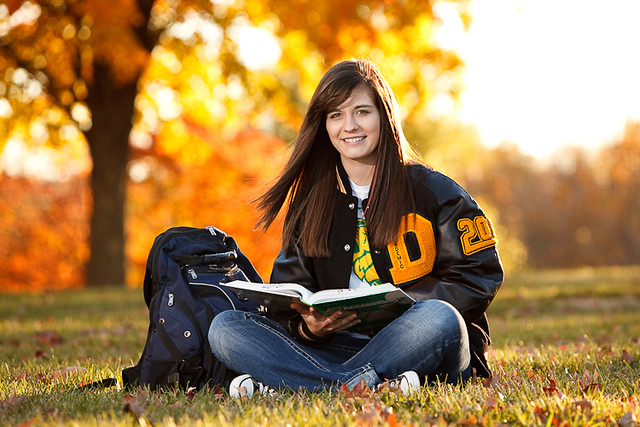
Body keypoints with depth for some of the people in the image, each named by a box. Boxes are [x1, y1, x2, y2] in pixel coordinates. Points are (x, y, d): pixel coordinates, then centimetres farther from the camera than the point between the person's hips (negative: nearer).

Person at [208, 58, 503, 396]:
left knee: (439, 318, -39)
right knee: (225, 328, -15)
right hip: (339, 347, 3)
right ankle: (373, 385, -35)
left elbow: (480, 278, -2)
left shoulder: (433, 192, 2)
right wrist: (308, 327, -15)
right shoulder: (309, 201, 14)